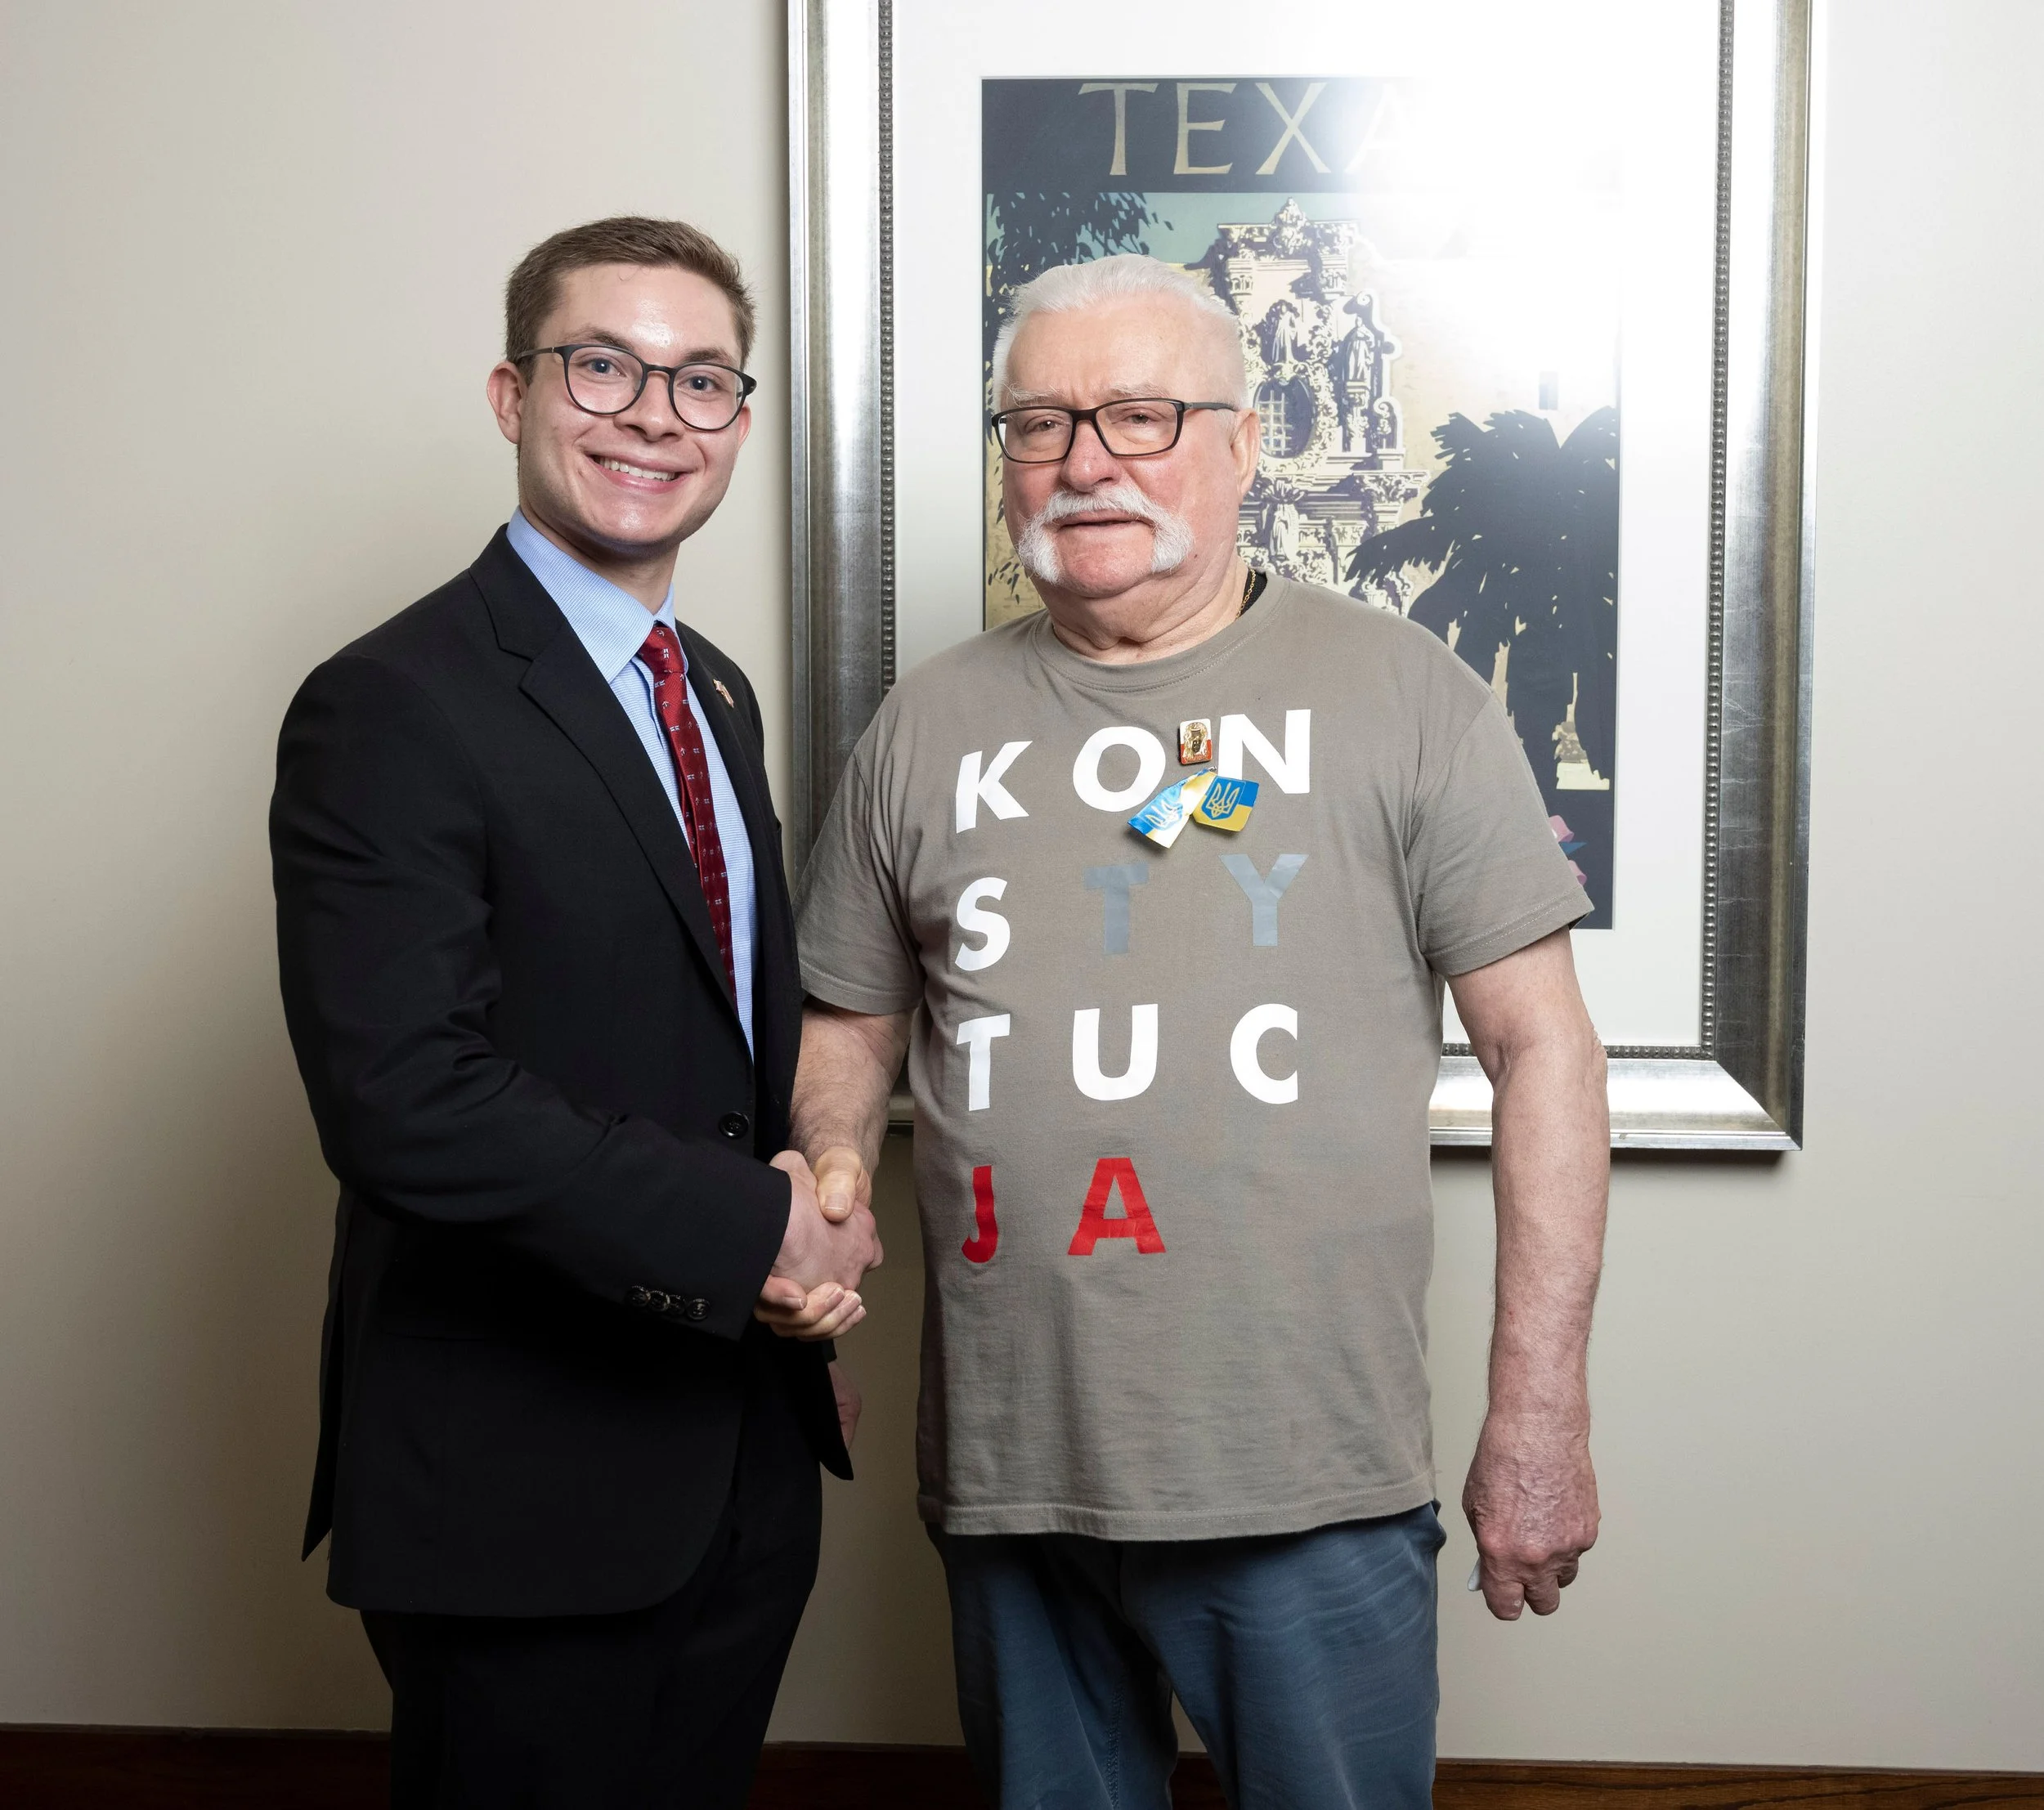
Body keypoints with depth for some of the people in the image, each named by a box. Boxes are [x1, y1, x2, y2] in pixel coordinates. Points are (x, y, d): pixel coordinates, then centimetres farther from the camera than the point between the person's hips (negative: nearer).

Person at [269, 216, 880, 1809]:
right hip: (523, 1487, -7)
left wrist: (813, 1259, -3)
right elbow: (405, 1101, -26)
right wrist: (760, 1236, -20)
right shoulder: (392, 707, -16)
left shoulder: (715, 694, 11)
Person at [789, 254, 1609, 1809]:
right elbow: (853, 1027, 15)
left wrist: (1538, 1417, -6)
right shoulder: (927, 728, 8)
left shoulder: (1405, 694, -1)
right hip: (1006, 1475, 3)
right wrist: (834, 1163, -7)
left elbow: (1542, 1049, -3)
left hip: (1312, 1487, -2)